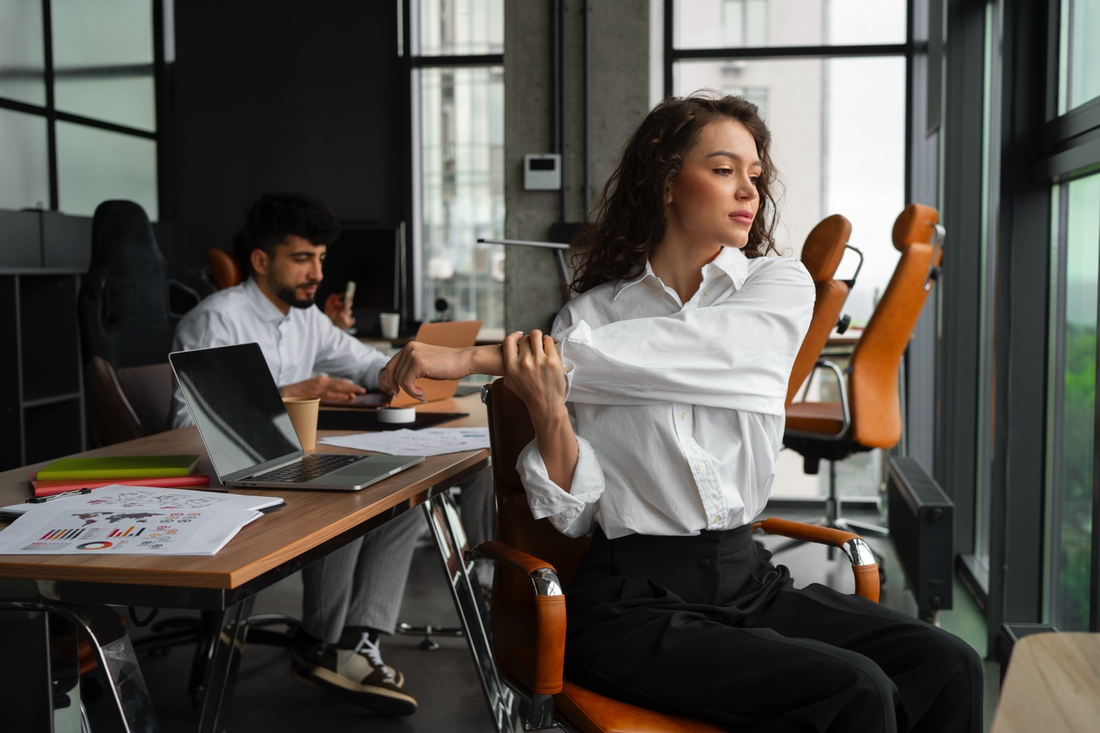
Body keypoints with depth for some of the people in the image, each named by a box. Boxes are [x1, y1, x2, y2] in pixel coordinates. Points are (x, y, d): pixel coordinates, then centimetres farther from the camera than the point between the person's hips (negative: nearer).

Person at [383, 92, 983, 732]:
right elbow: (574, 515, -1)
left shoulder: (780, 288, 4)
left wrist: (478, 357, -19)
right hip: (635, 602, -3)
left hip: (749, 580, 3)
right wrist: (548, 414, -21)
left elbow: (674, 351, -16)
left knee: (948, 667, -17)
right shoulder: (590, 315, 3)